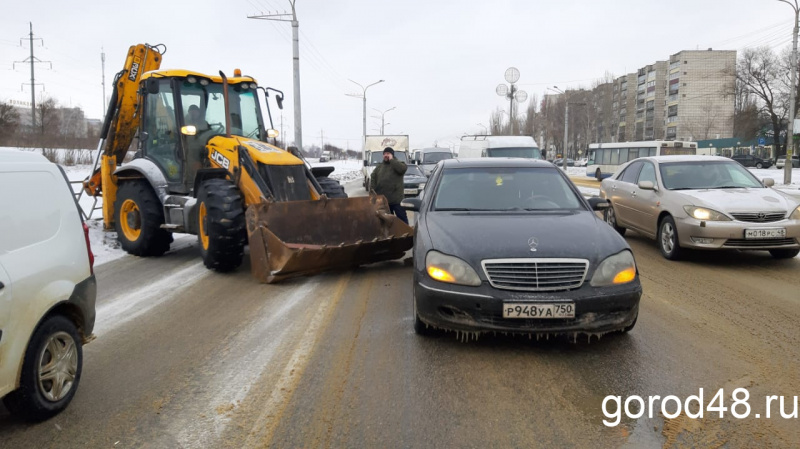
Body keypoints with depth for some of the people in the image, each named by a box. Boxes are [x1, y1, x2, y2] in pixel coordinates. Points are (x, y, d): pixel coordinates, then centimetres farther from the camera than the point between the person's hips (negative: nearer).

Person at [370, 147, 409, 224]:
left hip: (397, 199, -5)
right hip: (383, 199, 5)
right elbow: (373, 179, 13)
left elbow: (403, 168, -21)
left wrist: (391, 160, -12)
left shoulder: (397, 164, 3)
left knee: (402, 217, -3)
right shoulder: (379, 167, 16)